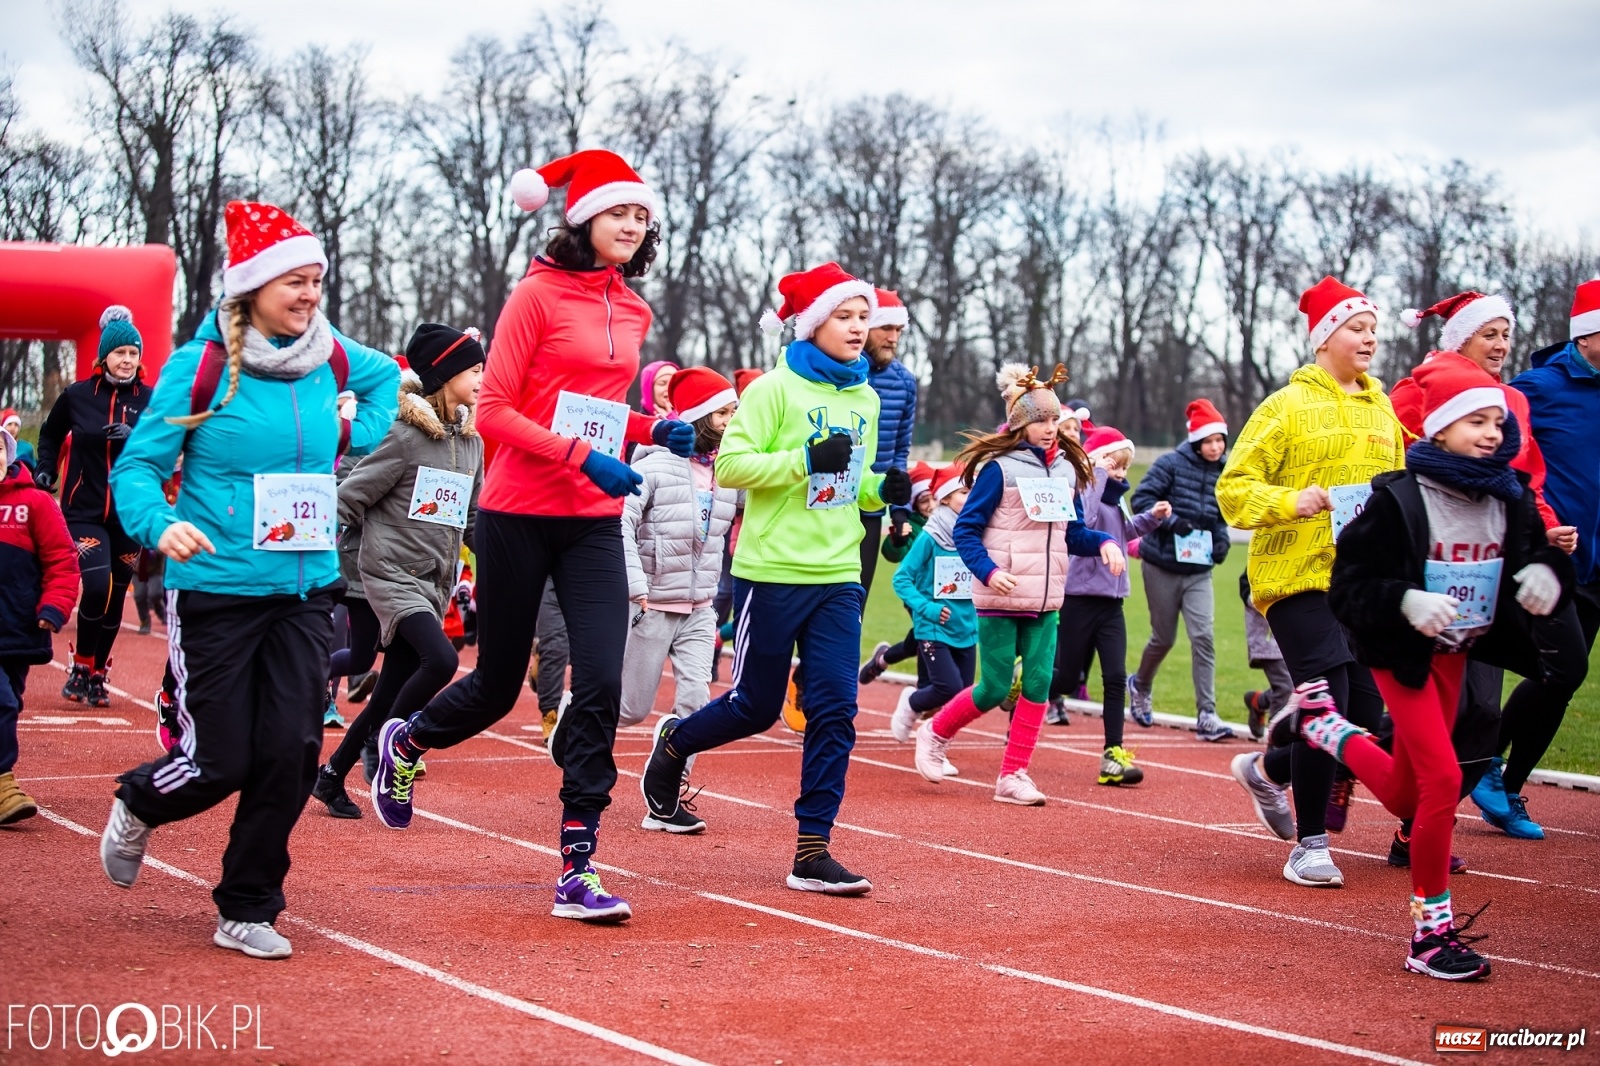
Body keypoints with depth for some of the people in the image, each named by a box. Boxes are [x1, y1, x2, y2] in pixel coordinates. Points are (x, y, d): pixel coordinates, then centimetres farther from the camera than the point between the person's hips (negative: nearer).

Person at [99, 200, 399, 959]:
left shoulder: (331, 355, 2)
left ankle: (248, 910, 13)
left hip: (305, 590, 4)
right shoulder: (202, 367, -11)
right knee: (220, 762, -1)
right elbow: (136, 466, -9)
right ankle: (138, 806, 35)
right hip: (217, 591, -4)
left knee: (292, 752, -4)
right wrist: (160, 523, -28)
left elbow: (385, 375, 27)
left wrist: (358, 436, 11)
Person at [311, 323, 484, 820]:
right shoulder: (404, 436, -12)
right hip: (393, 574, -7)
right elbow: (349, 499, -10)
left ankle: (332, 777, 21)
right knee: (440, 660, -25)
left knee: (390, 693, 7)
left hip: (436, 584, 7)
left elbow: (473, 519, 19)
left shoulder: (471, 443, 10)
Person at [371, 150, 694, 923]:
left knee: (601, 683, -10)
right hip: (519, 516, -4)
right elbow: (493, 411, -11)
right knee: (498, 686, 8)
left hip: (595, 525, 4)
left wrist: (652, 431, 3)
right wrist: (582, 456, -20)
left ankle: (578, 869, -6)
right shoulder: (538, 295, -8)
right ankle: (405, 742, 42)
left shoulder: (633, 313, 10)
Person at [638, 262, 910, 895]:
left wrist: (886, 490, 2)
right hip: (772, 573, -5)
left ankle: (812, 851, -1)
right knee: (756, 707, 6)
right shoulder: (777, 388, -8)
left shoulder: (865, 399, 11)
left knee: (836, 710, -5)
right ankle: (674, 743, 37)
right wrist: (806, 459, -23)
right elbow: (730, 465, -15)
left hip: (838, 576, 5)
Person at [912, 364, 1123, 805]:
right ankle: (936, 732, 24)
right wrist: (989, 572, -23)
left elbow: (1074, 534, 14)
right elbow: (965, 530, -9)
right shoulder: (999, 468, -10)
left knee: (1038, 683, -1)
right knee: (995, 688, -2)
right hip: (1000, 600, -5)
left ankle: (1013, 775, 8)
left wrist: (1104, 543, -5)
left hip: (1044, 601, 5)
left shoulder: (1066, 469, 8)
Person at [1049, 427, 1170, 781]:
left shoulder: (1116, 495, 11)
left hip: (1111, 601, 7)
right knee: (1067, 677, 3)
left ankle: (1113, 754, 0)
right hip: (1079, 597, -7)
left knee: (1116, 677, -1)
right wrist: (1098, 475, -26)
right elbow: (1084, 522, -31)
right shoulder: (1081, 489, -12)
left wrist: (1152, 517, 10)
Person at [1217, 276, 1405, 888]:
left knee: (1365, 716, 5)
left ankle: (1267, 770, 33)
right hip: (1299, 577, -6)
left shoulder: (1382, 410, 15)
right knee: (1326, 704, -15)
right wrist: (1291, 502, -20)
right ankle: (1310, 845, 0)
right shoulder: (1287, 407, -3)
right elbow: (1233, 487, -5)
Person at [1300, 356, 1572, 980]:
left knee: (1406, 795, 15)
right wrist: (1405, 602, -34)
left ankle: (1318, 719, 39)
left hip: (1457, 654, 6)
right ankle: (1432, 930, -3)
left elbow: (1543, 556, 6)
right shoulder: (1399, 499, -18)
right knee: (1443, 779, -16)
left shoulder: (1510, 500, -4)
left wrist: (1548, 575, -18)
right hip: (1404, 653, -6)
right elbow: (1350, 587, -16)